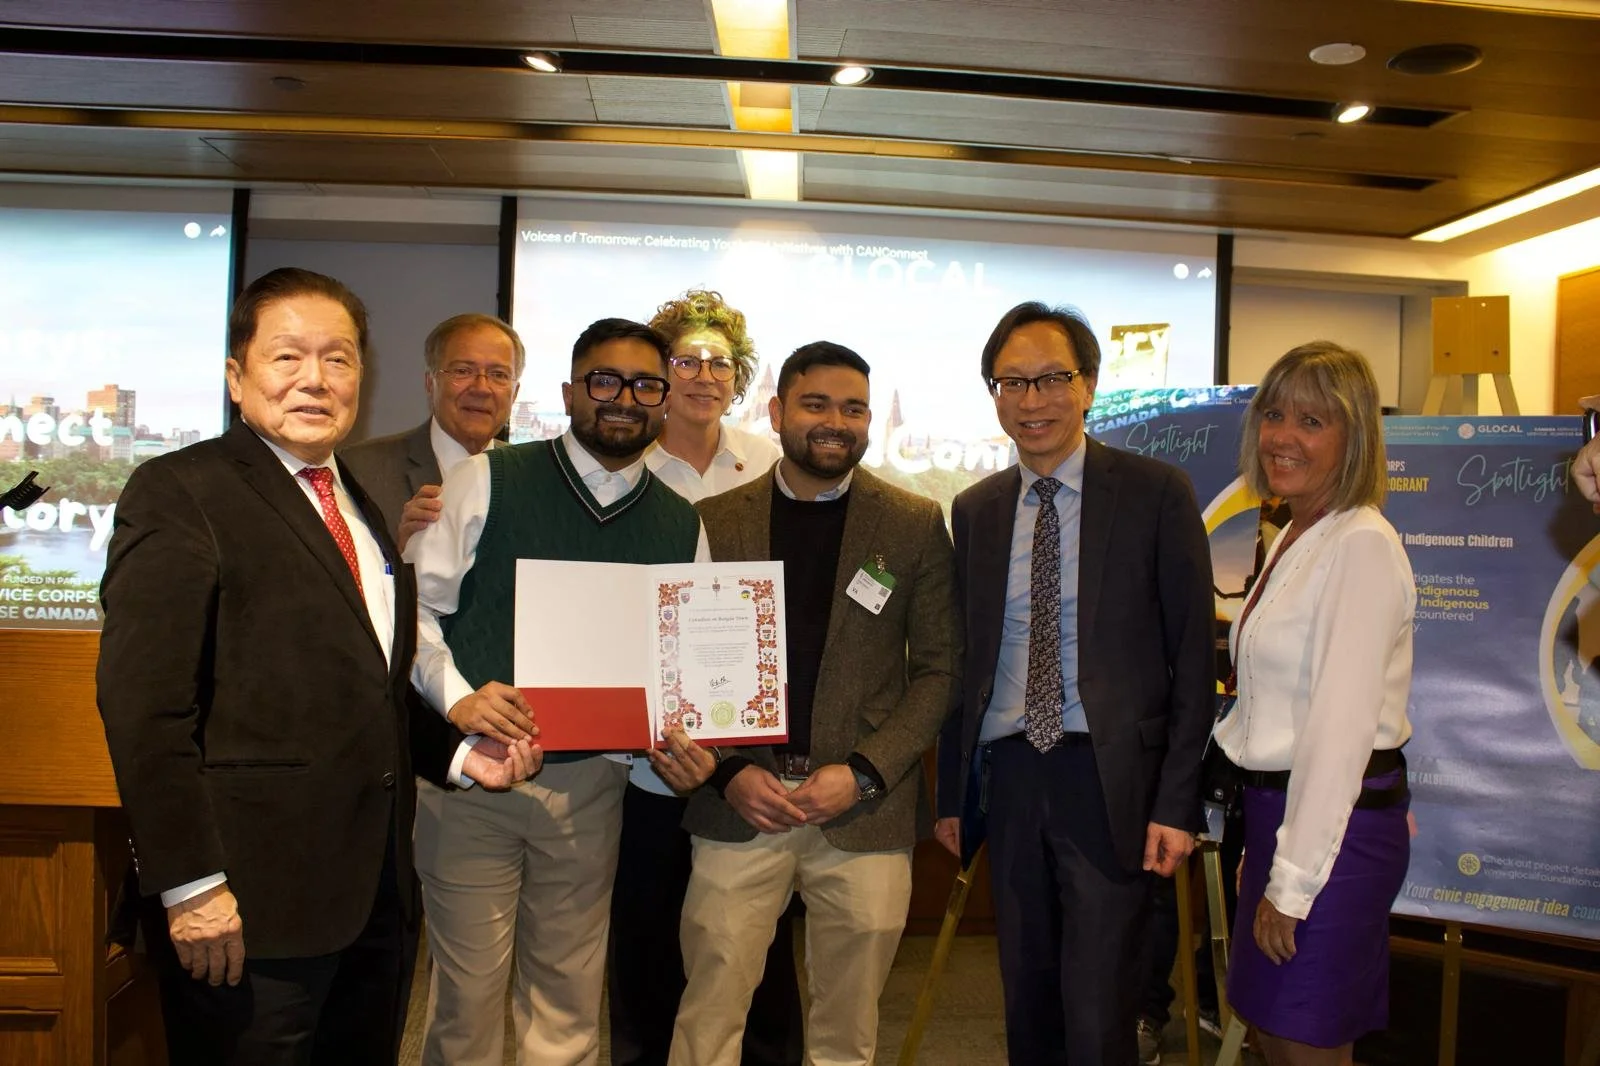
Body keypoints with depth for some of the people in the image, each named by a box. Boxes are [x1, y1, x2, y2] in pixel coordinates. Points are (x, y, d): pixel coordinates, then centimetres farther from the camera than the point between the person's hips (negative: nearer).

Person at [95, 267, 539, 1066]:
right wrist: (189, 883, -19)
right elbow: (144, 702, -16)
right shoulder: (179, 491, -8)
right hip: (250, 906, -7)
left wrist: (456, 754, 6)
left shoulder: (364, 508, 15)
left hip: (377, 891, 7)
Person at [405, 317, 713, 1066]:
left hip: (591, 786, 3)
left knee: (570, 995, 14)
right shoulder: (485, 482, -3)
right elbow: (415, 605, -4)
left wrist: (684, 747, -8)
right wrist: (457, 695, -19)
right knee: (469, 991, 7)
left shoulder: (681, 527, 6)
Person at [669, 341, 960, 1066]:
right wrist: (728, 773, -8)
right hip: (738, 805, 1)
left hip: (865, 811, 0)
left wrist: (864, 773, -9)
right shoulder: (714, 521, 5)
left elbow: (939, 669, 1)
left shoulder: (916, 525, 3)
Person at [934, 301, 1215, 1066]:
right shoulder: (975, 510, 8)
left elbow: (1194, 656, -4)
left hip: (1109, 780, -4)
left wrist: (1177, 802, -8)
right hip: (1007, 777, 4)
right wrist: (951, 793, 10)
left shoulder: (1156, 493, -4)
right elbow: (964, 659, 11)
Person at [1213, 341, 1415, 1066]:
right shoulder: (1292, 538, 11)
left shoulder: (1363, 546, -18)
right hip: (1281, 806, 9)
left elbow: (1341, 725, -21)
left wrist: (1292, 883, -18)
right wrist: (1267, 856, 14)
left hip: (1338, 822, -9)